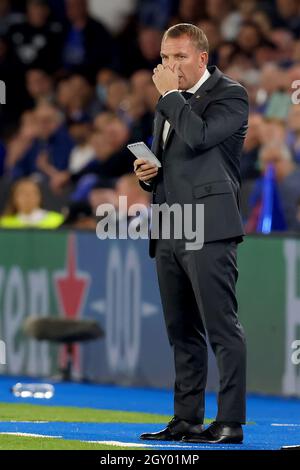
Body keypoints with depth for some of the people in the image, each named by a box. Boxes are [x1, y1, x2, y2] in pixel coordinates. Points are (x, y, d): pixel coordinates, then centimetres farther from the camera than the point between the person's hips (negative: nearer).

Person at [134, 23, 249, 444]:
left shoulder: (229, 95, -3)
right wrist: (148, 174, 10)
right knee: (183, 332, 11)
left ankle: (230, 422, -11)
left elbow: (198, 137, -21)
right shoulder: (170, 105, 21)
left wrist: (170, 94, -9)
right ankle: (187, 419, 15)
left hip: (208, 230, -9)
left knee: (222, 327, -10)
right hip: (169, 233, 9)